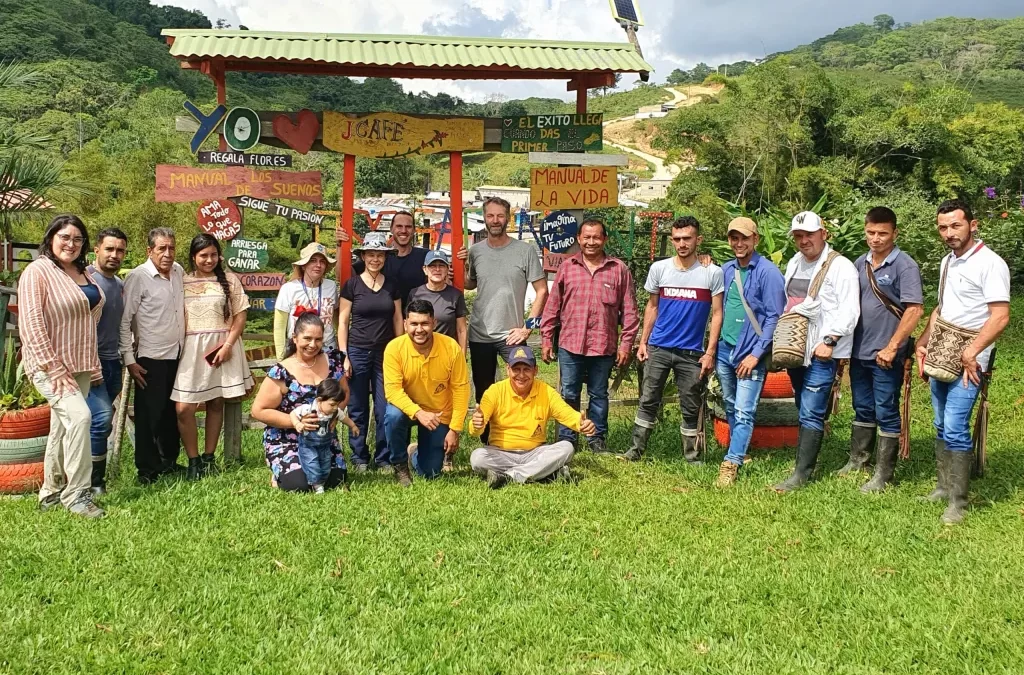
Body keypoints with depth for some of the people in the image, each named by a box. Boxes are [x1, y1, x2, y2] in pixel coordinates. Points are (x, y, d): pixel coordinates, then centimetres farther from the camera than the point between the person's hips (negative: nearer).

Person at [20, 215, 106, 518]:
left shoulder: (83, 273, 12)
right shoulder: (37, 271, -11)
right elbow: (31, 323, -17)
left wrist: (93, 368, 16)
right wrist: (53, 368, -21)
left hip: (79, 366, 8)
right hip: (50, 366, -8)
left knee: (62, 427, 13)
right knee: (79, 416, -23)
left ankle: (51, 494, 24)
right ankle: (76, 494, -15)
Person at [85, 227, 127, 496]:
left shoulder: (121, 284, 14)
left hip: (113, 362, 7)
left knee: (102, 422, 8)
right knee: (102, 416, -15)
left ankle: (97, 476, 14)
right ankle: (94, 481, -4)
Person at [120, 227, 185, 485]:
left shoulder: (179, 272, 6)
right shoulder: (138, 277, -13)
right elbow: (124, 321, -12)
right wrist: (129, 360, -14)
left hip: (178, 355, 6)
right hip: (151, 358, -6)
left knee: (173, 412, 15)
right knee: (149, 415, 2)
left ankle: (170, 462, 30)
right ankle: (147, 470, 14)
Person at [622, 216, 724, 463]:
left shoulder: (712, 273, -3)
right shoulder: (659, 268, 2)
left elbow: (716, 313, -2)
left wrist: (710, 352, -7)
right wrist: (643, 341, 5)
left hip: (692, 352, -1)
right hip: (658, 349, 2)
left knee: (691, 408, 7)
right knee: (648, 401, 5)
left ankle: (692, 457, 18)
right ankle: (635, 450, 13)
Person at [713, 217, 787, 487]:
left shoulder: (768, 272, -10)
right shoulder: (726, 270, 8)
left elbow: (774, 317, -12)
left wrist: (756, 354, -15)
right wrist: (714, 346, 9)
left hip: (750, 353, -6)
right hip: (724, 349, 6)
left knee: (744, 412, -8)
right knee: (731, 407, 15)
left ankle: (731, 464, -7)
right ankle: (739, 452, 29)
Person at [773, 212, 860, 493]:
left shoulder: (840, 267, -8)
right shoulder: (794, 264, 17)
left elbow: (849, 311, -15)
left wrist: (829, 341, -22)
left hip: (822, 353, -8)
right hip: (794, 350, 8)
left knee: (811, 414, -10)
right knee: (805, 412, 13)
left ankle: (801, 473, -8)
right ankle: (805, 460, 21)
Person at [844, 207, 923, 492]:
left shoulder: (905, 266, -12)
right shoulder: (860, 263, 7)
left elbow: (914, 310, -17)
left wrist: (892, 347, -19)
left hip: (886, 356, -6)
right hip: (859, 351, 6)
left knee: (886, 414, 3)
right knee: (862, 410, 18)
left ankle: (884, 474, 11)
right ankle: (858, 460, 31)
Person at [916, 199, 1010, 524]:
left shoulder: (990, 263, -13)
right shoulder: (947, 262, 13)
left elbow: (1000, 317, -19)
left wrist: (970, 353, -21)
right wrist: (923, 343, 11)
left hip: (967, 362, -8)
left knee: (955, 430, -11)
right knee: (942, 427, 13)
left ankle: (958, 501, -2)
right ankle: (943, 487, 23)